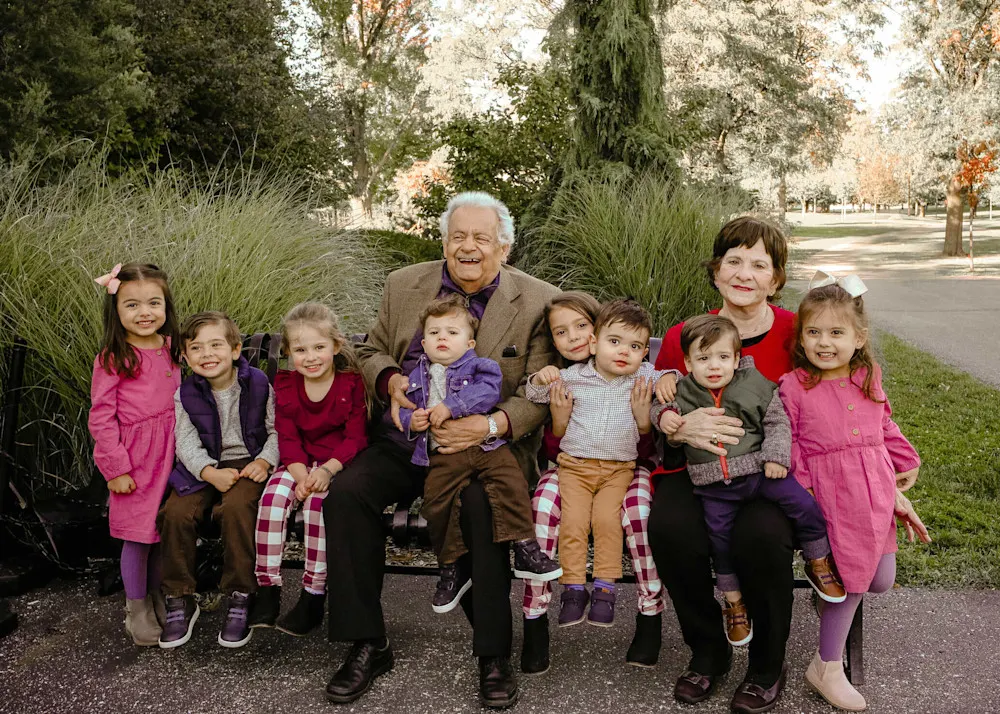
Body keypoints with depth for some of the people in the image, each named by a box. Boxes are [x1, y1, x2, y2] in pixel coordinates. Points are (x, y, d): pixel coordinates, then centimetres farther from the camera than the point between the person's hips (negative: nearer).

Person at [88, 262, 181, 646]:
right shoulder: (112, 358, -11)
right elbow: (101, 418, -10)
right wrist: (116, 468, -12)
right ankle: (136, 608, 21)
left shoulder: (169, 349, 5)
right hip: (134, 459, -5)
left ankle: (157, 596, 31)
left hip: (170, 454, 5)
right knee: (138, 533, 3)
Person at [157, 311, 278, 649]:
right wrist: (211, 473, -22)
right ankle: (180, 600, -5)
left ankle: (241, 598, -19)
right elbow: (187, 444, -5)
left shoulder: (258, 384, -3)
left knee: (235, 507, -33)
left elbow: (277, 430, 1)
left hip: (249, 463, -3)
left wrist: (264, 461, -17)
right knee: (175, 512, -23)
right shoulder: (185, 395, 1)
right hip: (205, 468, 3)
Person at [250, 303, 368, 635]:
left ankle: (313, 595, -20)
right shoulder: (284, 385, 5)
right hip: (300, 463, 4)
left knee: (318, 499, -31)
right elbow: (287, 438, -1)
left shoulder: (351, 383, -6)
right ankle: (267, 589, -17)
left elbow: (355, 437, -10)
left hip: (338, 462, -3)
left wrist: (327, 470, -25)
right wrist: (300, 474, -19)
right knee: (273, 494, -26)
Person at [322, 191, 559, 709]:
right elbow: (371, 351, 18)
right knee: (346, 492, -22)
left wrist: (490, 426, -21)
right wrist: (391, 381, -6)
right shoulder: (404, 285, 11)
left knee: (483, 506, -33)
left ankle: (494, 656, -14)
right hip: (403, 441, 4)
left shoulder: (537, 302, 0)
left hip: (487, 447, -3)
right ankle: (366, 645, -8)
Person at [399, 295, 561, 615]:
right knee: (436, 504, -9)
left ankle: (526, 552, -15)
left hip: (485, 444, -2)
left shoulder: (479, 366, 4)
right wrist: (411, 421, 0)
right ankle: (451, 569, 11)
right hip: (443, 455, 3)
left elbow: (488, 391, -15)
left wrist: (451, 406, -21)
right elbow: (402, 409, 24)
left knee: (509, 482, -24)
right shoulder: (417, 378, 19)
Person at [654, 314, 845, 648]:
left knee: (804, 504, -14)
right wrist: (664, 415, -11)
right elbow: (661, 405, 13)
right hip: (713, 486, 1)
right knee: (720, 540, 5)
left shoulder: (756, 386, -2)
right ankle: (734, 602, 26)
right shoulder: (683, 393, -1)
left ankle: (818, 563, 12)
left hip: (757, 470, -1)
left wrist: (777, 456, -10)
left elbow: (778, 422, 2)